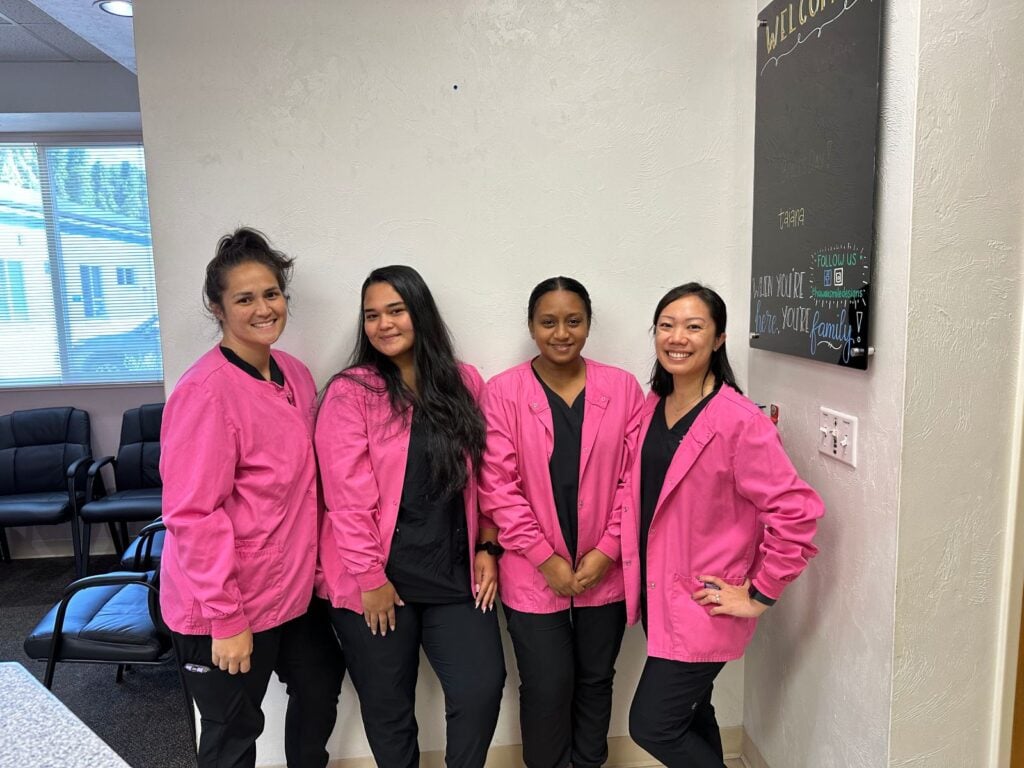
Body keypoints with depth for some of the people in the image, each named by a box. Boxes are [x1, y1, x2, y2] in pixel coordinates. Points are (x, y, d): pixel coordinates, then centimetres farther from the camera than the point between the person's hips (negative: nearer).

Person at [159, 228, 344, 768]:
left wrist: (311, 567, 9)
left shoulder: (295, 375, 2)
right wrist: (225, 618, -19)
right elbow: (193, 515, -22)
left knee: (320, 690, 24)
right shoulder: (207, 390, -21)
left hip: (294, 588, 7)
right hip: (226, 606, -7)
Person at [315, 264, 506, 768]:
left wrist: (486, 548, 3)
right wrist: (370, 577, -13)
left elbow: (481, 476, 8)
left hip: (455, 572, 3)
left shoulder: (466, 383, 4)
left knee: (483, 689, 1)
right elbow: (347, 496, -13)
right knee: (388, 705, 13)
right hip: (378, 580, -2)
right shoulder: (350, 392, -9)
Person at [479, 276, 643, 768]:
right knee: (548, 687, 9)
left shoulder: (622, 388, -1)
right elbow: (498, 485, -9)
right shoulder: (503, 391, -7)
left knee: (596, 680, 19)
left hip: (605, 570, 2)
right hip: (533, 574, -2)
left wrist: (607, 550, -8)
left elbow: (634, 477, -1)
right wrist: (545, 558, -12)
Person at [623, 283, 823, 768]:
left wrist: (759, 595, -14)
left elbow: (796, 511, -20)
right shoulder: (652, 407, 2)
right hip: (658, 596, 7)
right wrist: (640, 578, 10)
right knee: (688, 716, 21)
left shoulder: (738, 421, -20)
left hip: (702, 606, -7)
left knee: (651, 725, 1)